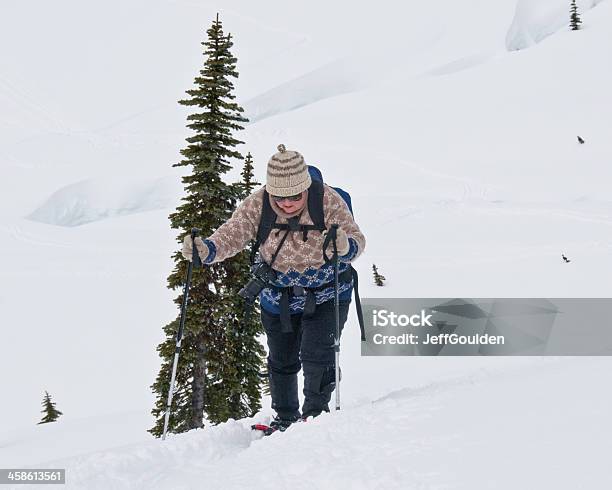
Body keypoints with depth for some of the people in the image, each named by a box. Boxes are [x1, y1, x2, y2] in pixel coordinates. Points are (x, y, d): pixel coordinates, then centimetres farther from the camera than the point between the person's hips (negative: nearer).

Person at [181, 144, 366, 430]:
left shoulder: (328, 201, -22)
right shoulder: (257, 205, -16)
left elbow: (357, 240, -24)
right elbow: (232, 235, -21)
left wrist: (345, 247, -48)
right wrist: (207, 250, -42)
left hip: (326, 294, -3)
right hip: (278, 296, 3)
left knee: (316, 355, -11)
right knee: (281, 360, 11)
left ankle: (316, 411, 12)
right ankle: (285, 417, 30)